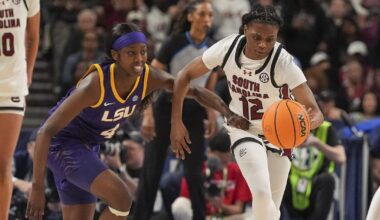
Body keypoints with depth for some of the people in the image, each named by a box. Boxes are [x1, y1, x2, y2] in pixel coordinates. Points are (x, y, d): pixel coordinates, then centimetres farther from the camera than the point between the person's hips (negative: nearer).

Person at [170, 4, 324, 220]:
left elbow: (314, 111, -33)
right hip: (243, 130, 0)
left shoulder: (284, 63, -28)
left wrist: (308, 122, -57)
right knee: (262, 194, -23)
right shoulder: (228, 48, -21)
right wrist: (176, 123, -8)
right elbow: (186, 75, -6)